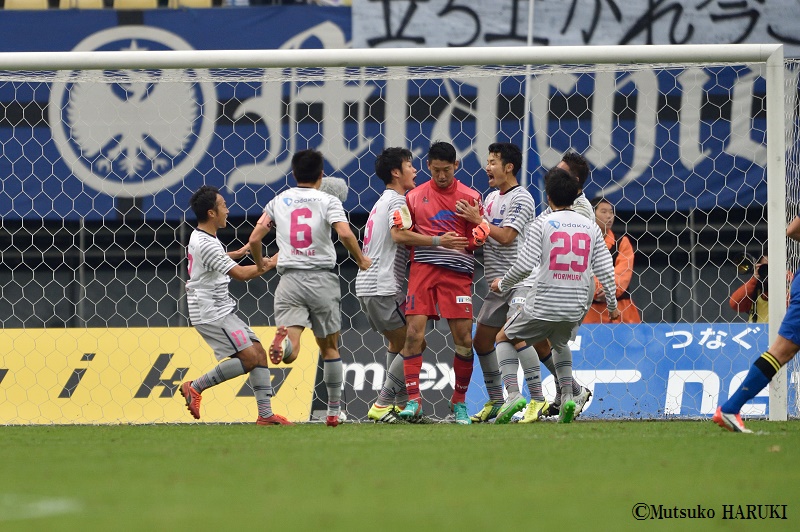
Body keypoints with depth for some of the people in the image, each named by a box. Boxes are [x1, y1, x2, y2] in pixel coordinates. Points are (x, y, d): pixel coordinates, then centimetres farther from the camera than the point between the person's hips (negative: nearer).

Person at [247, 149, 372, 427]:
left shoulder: (279, 201, 10)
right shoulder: (328, 201, 1)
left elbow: (254, 239, 7)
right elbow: (345, 233, -16)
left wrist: (260, 264, 27)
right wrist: (361, 260, 1)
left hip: (290, 279, 1)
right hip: (322, 277, -1)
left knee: (291, 350, -11)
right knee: (329, 347, 15)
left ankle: (283, 341, -47)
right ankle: (334, 410, 18)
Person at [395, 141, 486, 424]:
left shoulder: (471, 197, 6)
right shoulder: (415, 197, 9)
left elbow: (478, 237, 6)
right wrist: (436, 241, -4)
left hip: (457, 272, 0)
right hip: (422, 270, 0)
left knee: (464, 339, -3)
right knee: (414, 332, -12)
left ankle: (460, 401, 13)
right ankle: (413, 400, -9)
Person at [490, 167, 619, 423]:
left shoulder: (542, 223, -6)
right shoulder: (591, 227, 6)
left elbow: (525, 265, -12)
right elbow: (605, 269, 5)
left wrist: (502, 284, 5)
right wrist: (612, 304, 16)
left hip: (542, 305, -4)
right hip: (575, 310, 5)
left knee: (505, 338, 17)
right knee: (559, 343, 33)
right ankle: (567, 395, 10)